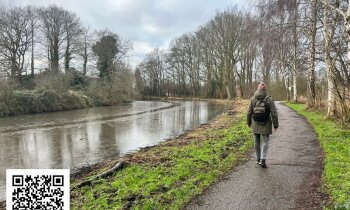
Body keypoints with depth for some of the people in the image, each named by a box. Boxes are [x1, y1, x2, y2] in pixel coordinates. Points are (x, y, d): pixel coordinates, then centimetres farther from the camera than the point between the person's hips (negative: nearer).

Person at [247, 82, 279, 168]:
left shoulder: (253, 99, -5)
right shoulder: (269, 99, -12)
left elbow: (249, 112, -2)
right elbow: (274, 114, -12)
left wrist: (249, 122, 11)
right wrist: (275, 125, -2)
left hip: (255, 124, 2)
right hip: (266, 125, -2)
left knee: (257, 141, 15)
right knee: (265, 142, 7)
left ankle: (258, 158, 25)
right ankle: (263, 160, -4)